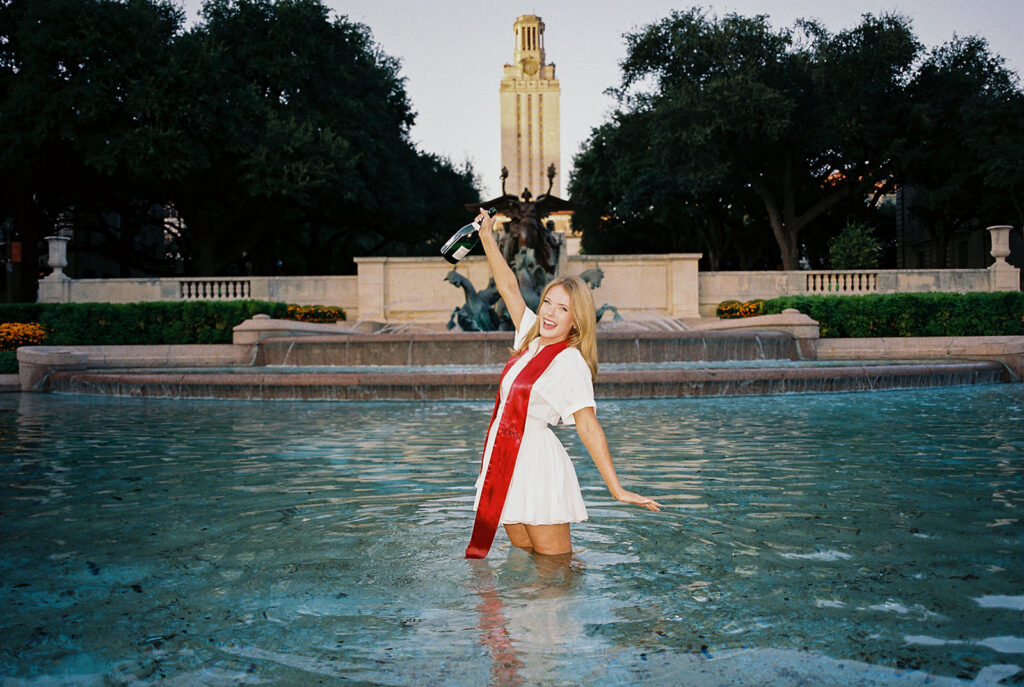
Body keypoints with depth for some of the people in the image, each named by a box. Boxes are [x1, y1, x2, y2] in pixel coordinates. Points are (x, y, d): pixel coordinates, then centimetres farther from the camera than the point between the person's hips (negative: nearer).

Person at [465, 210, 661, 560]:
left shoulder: (570, 362, -15)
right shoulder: (532, 337, 7)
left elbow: (587, 425, -22)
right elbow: (509, 287, 18)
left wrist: (617, 489, -28)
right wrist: (487, 238, 20)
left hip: (538, 464, -8)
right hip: (507, 462, 8)